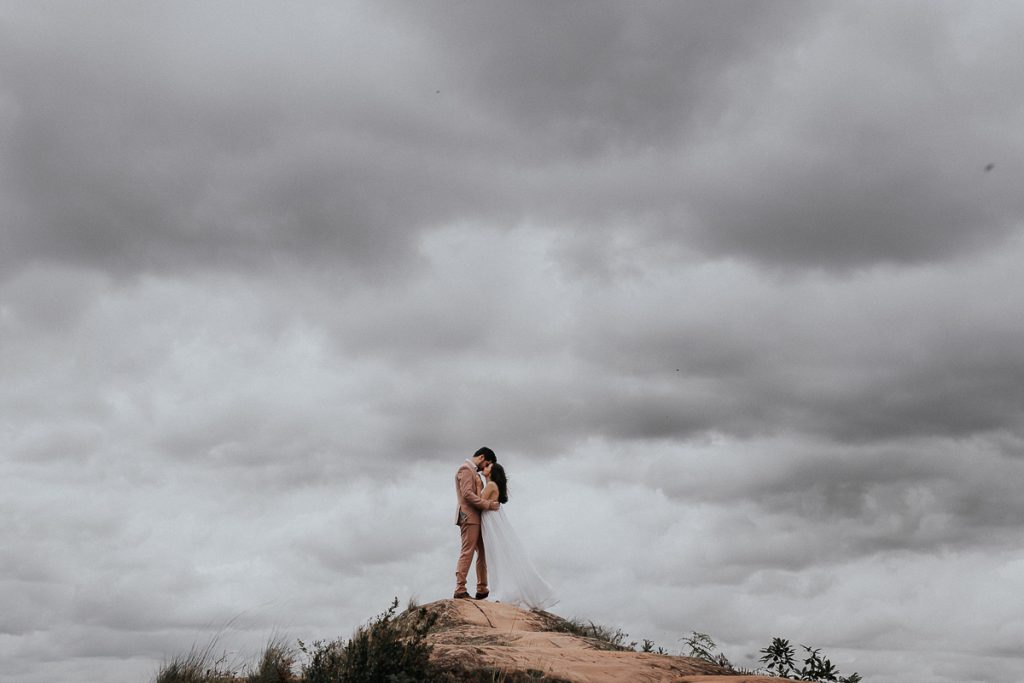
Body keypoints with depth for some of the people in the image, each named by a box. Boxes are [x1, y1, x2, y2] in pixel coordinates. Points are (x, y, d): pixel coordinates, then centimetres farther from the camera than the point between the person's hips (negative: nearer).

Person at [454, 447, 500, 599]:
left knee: (483, 552, 8)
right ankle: (460, 589, -13)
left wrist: (491, 503, 8)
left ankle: (482, 589, 9)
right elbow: (467, 494, -18)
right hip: (469, 517, -10)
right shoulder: (465, 469, -7)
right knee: (467, 552, -12)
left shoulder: (473, 472, 24)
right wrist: (488, 504, -19)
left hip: (476, 518, 10)